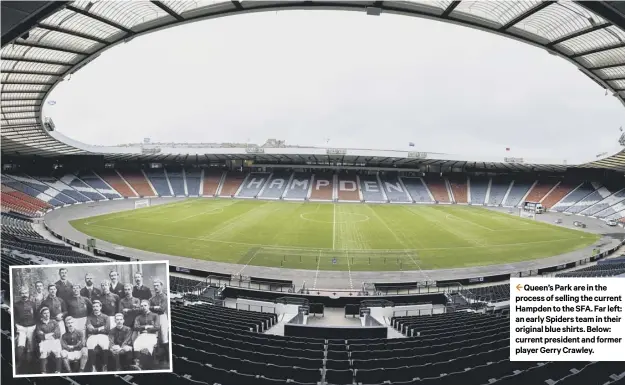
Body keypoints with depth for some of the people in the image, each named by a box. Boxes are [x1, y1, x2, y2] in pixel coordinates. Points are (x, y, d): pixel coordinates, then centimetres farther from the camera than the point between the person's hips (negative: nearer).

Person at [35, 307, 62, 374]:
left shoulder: (54, 322, 22)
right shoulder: (39, 325, 19)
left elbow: (58, 333, 8)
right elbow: (39, 335, 3)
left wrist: (45, 335, 0)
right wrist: (51, 334, -3)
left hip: (55, 341, 1)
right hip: (44, 342, -1)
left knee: (57, 352, -27)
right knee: (43, 352, -31)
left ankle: (58, 371, -27)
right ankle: (43, 372, -32)